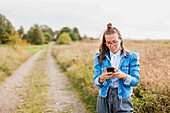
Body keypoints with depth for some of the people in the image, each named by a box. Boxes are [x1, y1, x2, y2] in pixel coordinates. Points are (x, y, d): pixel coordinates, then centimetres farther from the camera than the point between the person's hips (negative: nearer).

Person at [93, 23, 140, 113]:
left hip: (123, 99, -1)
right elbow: (96, 81, 2)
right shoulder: (100, 57, 4)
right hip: (104, 99, 2)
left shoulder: (131, 57, -1)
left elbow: (135, 81, -4)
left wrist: (123, 76, -24)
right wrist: (102, 78, -21)